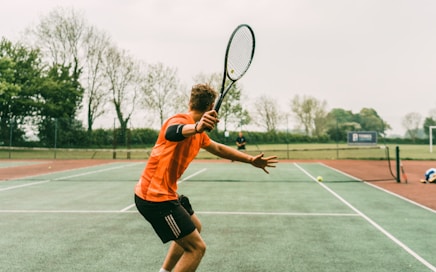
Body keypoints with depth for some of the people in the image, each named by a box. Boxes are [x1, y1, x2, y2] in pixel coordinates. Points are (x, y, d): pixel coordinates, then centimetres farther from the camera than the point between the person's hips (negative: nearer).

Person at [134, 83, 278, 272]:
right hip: (155, 197, -11)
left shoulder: (198, 134, 12)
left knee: (194, 228, 29)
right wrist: (196, 127, -65)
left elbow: (218, 148, 29)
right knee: (197, 247, -10)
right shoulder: (182, 119, -18)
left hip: (163, 193, 11)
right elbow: (171, 132, -44)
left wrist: (251, 160, 25)